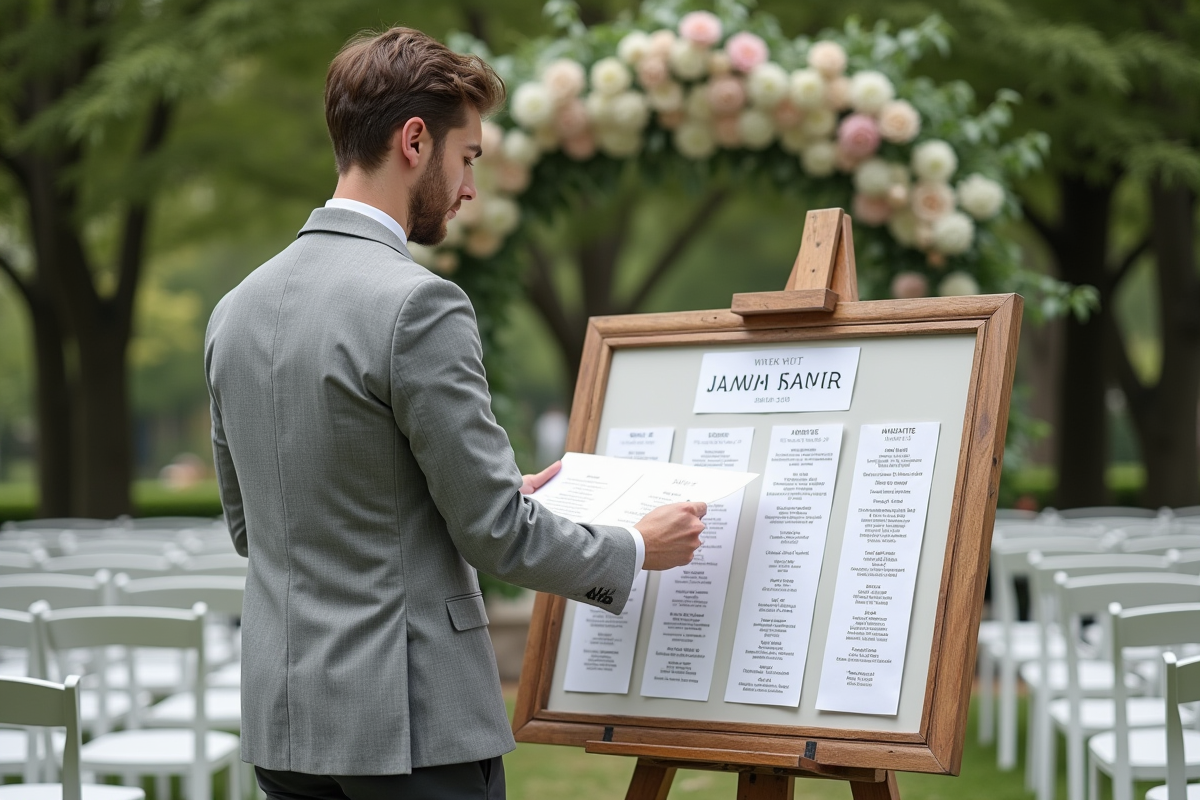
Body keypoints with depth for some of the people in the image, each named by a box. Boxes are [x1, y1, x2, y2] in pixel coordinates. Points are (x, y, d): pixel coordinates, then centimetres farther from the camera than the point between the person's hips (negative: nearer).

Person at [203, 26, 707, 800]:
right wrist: (635, 550, 4)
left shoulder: (239, 309, 9)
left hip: (284, 712, 8)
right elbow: (496, 532, -14)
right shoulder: (417, 306, -16)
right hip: (408, 721, -8)